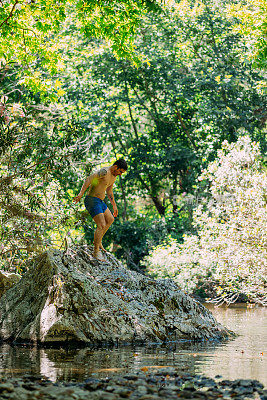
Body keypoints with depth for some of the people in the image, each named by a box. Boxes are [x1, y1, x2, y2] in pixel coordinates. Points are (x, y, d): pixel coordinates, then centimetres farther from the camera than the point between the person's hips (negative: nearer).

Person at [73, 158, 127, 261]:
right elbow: (89, 179, -29)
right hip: (92, 201, -10)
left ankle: (98, 241, 30)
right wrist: (81, 194, -40)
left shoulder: (114, 175, 10)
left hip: (100, 201, 10)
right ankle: (96, 252, -6)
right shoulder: (104, 172, -21)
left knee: (110, 219, 23)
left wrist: (114, 205, 31)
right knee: (101, 226, -14)